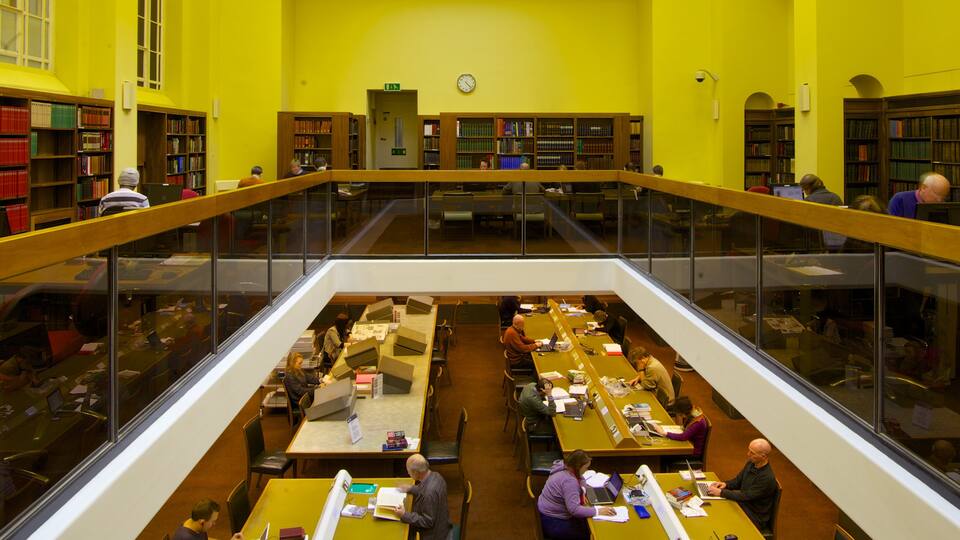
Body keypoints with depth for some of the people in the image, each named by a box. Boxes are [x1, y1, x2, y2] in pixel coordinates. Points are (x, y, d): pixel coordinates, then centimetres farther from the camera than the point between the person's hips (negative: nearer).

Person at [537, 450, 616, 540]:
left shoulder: (564, 466, 0)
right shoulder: (569, 481, -30)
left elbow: (580, 480, 18)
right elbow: (574, 509, -36)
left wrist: (581, 491, -2)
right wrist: (598, 511, -31)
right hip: (552, 522, -10)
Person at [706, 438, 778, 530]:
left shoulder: (767, 478, -27)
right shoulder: (751, 464, -1)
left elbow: (746, 496, -26)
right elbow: (738, 480, 15)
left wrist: (721, 492, -23)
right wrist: (726, 484, -6)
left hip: (755, 518, -8)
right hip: (742, 505, 8)